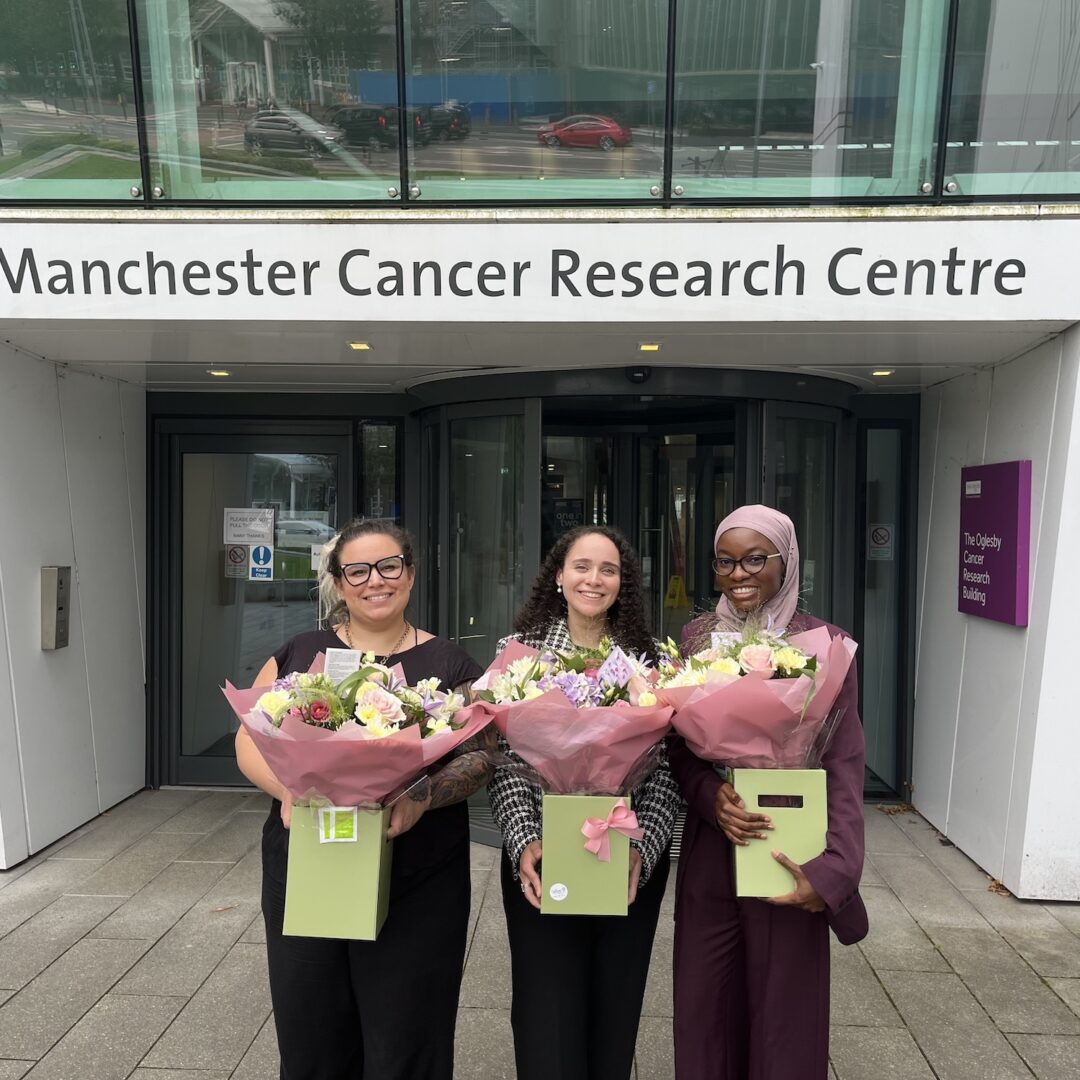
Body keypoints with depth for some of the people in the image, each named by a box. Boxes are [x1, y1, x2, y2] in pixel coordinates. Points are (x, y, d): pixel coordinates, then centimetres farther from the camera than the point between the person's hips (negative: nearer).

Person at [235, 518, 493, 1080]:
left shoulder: (450, 664, 1)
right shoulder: (298, 655, 5)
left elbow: (478, 754, -3)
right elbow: (250, 740, 4)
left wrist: (424, 797, -22)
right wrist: (288, 789, -16)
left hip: (417, 886, -1)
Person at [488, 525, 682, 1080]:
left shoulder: (651, 658, 2)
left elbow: (666, 768, 0)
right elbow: (502, 761, -4)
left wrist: (642, 847, -13)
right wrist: (524, 842, -15)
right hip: (541, 864, -1)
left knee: (615, 1017, 14)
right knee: (547, 1027, 4)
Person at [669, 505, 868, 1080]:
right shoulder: (696, 639, 2)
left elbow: (842, 765, -9)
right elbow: (677, 746, 4)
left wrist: (834, 870, -20)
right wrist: (711, 796, -16)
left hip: (790, 855, -2)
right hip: (708, 853, 3)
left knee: (784, 1006, 10)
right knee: (705, 1003, 13)